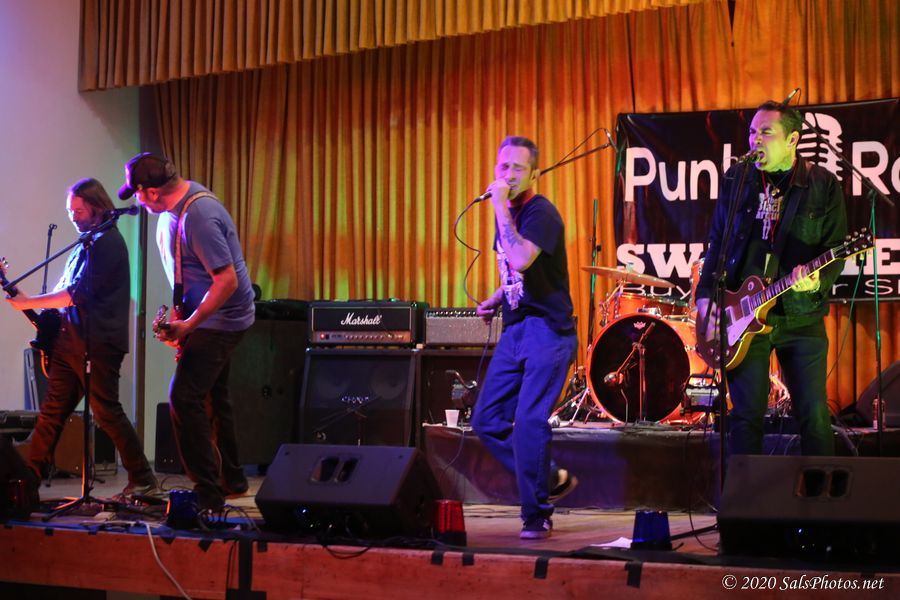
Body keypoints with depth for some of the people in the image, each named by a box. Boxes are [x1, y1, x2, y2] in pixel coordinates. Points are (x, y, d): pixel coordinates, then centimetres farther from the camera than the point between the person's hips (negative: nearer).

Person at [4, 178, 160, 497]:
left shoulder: (107, 242, -13)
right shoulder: (86, 243, 16)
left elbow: (79, 294, -18)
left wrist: (29, 303, -13)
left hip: (97, 343, -9)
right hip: (71, 340, 9)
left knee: (107, 412, -5)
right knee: (52, 410, 9)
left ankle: (144, 482, 2)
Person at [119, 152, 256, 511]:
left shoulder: (199, 216, -28)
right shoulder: (176, 205, 3)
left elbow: (227, 281, -29)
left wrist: (188, 325, -25)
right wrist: (180, 310, 11)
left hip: (221, 318, -11)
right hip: (212, 316, 11)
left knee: (184, 398, -16)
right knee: (212, 395, 20)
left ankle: (209, 494, -12)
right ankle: (231, 479, 35)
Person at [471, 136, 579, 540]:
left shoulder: (541, 213, -12)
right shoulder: (507, 214, 14)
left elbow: (521, 260, -30)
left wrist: (501, 208, -23)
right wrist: (497, 298, 11)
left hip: (548, 330, -9)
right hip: (515, 330, 9)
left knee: (529, 422, -14)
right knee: (487, 420, 6)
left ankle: (537, 513, -1)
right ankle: (552, 480, 21)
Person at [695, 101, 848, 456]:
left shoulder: (824, 185, 0)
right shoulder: (736, 179, 7)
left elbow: (836, 248, -2)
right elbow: (717, 243, 10)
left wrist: (817, 280, -21)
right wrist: (706, 294, 2)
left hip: (801, 316, -2)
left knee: (813, 415, 0)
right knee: (747, 414, 3)